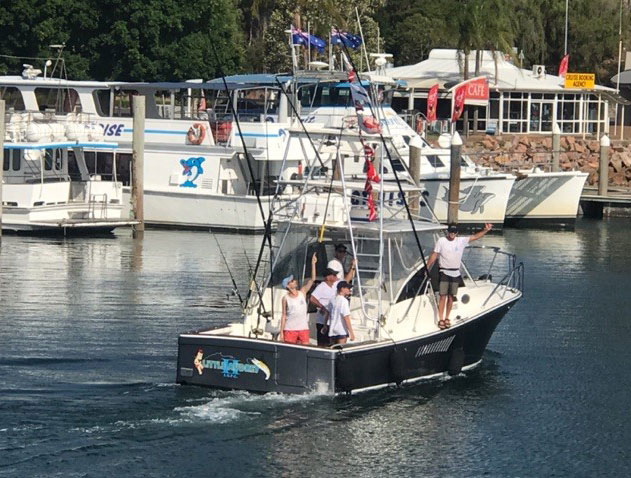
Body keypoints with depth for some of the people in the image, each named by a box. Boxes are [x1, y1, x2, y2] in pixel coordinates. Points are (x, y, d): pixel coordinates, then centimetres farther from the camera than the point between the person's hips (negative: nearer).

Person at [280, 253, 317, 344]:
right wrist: (281, 332, -3)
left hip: (303, 329, 2)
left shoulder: (302, 292, 5)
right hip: (289, 329, -2)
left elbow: (312, 279, -3)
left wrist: (313, 264, -11)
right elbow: (283, 315, 1)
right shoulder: (286, 299, -1)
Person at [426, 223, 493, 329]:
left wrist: (485, 230, -12)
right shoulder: (441, 241, -3)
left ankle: (447, 318, 18)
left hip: (455, 273, 3)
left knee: (451, 297, 7)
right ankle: (441, 319, -2)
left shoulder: (461, 241, 4)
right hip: (444, 272, -3)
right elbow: (434, 256, -1)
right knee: (443, 296, -6)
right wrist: (427, 268, -3)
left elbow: (475, 237, 1)